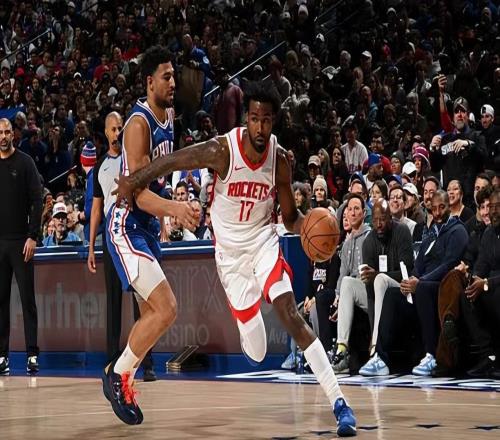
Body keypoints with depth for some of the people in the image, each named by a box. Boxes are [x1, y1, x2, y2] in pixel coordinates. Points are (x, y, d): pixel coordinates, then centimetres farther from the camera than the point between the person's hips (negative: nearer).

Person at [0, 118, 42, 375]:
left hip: (21, 241, -3)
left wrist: (32, 236, -12)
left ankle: (32, 354, -1)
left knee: (27, 298, -3)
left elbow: (37, 201, -4)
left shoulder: (25, 163, 0)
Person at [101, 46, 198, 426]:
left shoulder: (169, 117, 8)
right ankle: (117, 376, -2)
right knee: (166, 310, -18)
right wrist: (172, 207, -43)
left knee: (153, 314, 16)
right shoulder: (139, 124, -20)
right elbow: (138, 192, -28)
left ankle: (123, 380, 28)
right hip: (127, 227, -10)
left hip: (148, 226, 10)